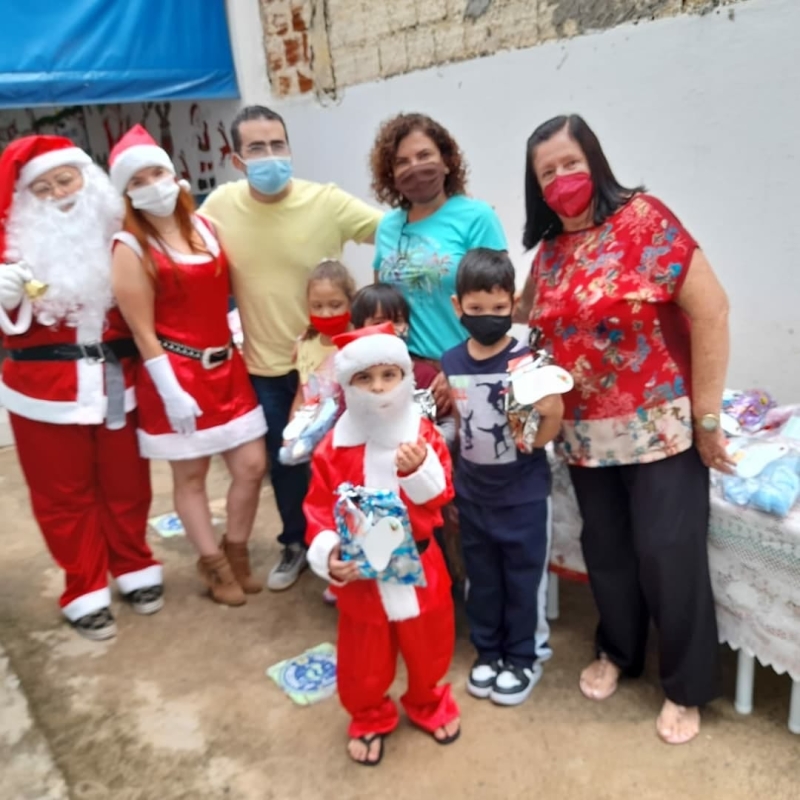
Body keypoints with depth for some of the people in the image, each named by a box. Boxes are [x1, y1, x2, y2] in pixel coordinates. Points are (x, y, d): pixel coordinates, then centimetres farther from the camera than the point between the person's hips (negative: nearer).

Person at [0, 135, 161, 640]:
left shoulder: (118, 233, 3)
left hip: (117, 384, 1)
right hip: (46, 390, -1)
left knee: (126, 483, 13)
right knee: (65, 494, 10)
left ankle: (135, 570, 34)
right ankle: (86, 591, 26)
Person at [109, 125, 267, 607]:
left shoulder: (204, 225, 6)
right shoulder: (131, 248, -10)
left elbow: (228, 290, 15)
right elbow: (143, 332, -12)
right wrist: (171, 392, -16)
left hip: (227, 366, 6)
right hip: (177, 374, -5)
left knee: (252, 466, 8)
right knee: (190, 476, 9)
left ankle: (237, 551, 32)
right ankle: (213, 563, 30)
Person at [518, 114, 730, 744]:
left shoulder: (643, 219, -10)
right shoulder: (547, 252, 6)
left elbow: (711, 311, -14)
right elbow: (542, 331, 16)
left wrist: (706, 416, -15)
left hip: (660, 427, -5)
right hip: (586, 436, 5)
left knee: (669, 556, 0)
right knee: (605, 551, 15)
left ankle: (687, 688, 21)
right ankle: (618, 652, 38)